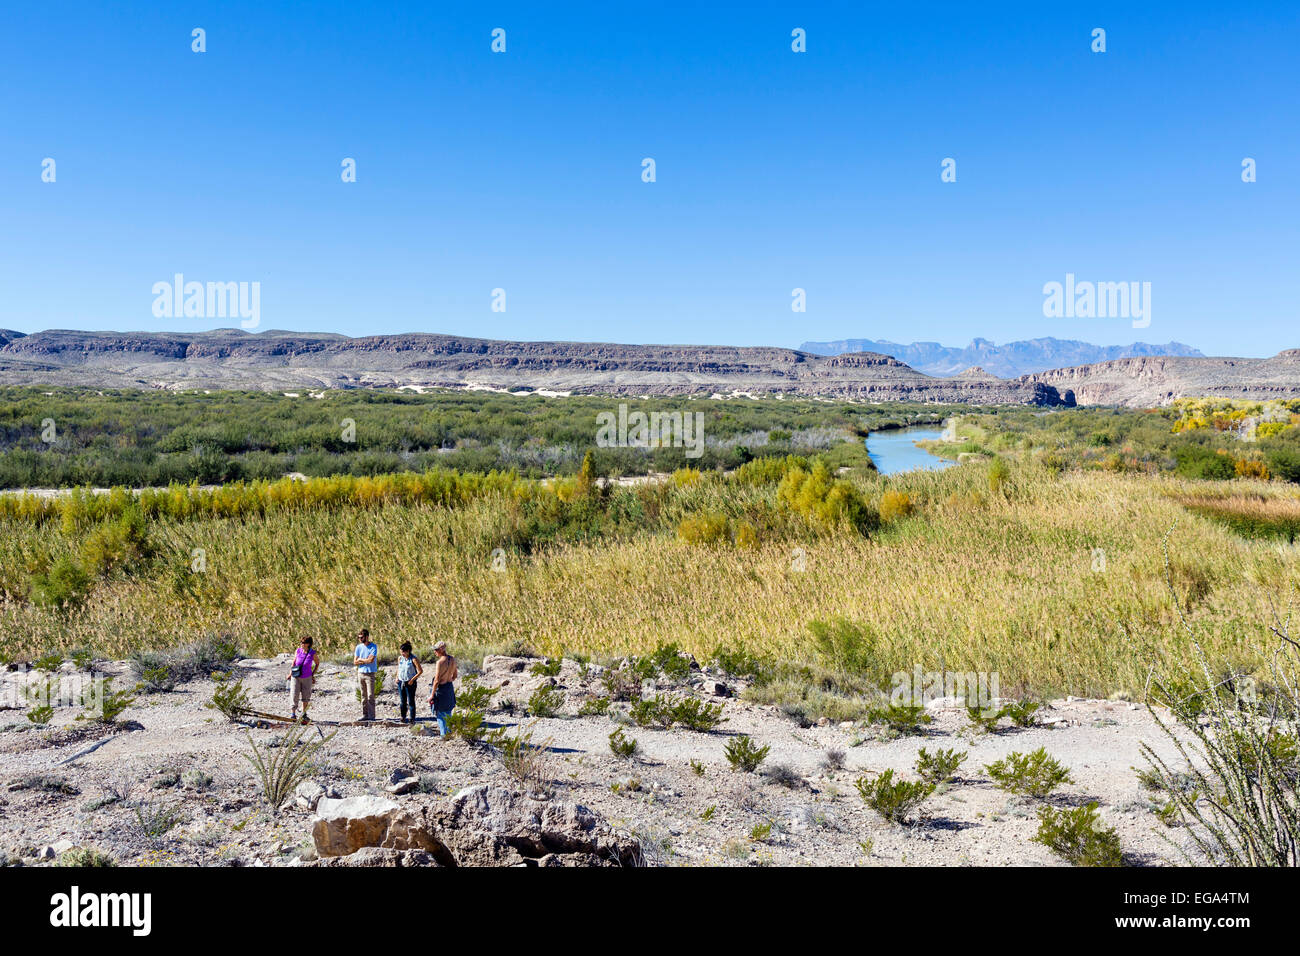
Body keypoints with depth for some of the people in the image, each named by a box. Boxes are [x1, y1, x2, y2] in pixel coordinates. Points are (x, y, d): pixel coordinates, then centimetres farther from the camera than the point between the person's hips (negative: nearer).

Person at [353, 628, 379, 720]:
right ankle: (364, 714, 12)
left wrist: (361, 660, -2)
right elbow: (355, 662, 5)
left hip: (370, 674, -5)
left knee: (370, 695, -6)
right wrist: (366, 661, -7)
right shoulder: (359, 647, 9)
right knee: (363, 695, 7)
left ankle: (371, 715, -3)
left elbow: (371, 660, -16)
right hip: (360, 673, 5)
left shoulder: (373, 647, -6)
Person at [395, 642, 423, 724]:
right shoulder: (400, 658, 3)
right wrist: (397, 677, 7)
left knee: (411, 701, -1)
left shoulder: (413, 659, -13)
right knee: (403, 701, 12)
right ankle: (403, 717, 23)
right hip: (401, 682, 5)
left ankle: (412, 719, 6)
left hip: (410, 683, -5)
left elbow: (420, 671, -12)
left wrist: (412, 679, -14)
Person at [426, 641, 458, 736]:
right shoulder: (452, 659, 0)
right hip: (450, 687, 7)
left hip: (440, 689, -7)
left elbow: (436, 681, -22)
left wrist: (432, 695, -15)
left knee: (440, 714, 5)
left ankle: (444, 734, 7)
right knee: (448, 713, 20)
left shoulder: (440, 662, -23)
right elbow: (455, 675, 12)